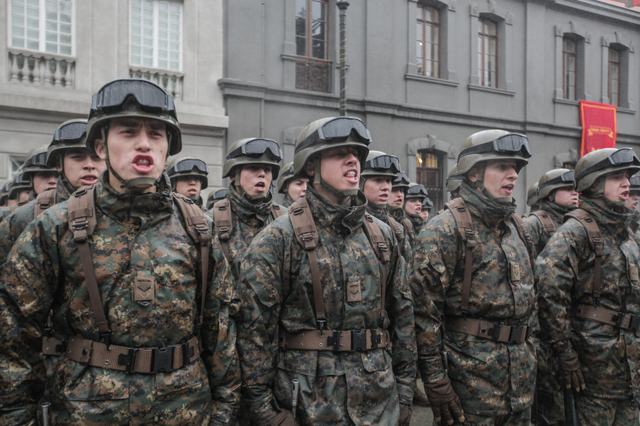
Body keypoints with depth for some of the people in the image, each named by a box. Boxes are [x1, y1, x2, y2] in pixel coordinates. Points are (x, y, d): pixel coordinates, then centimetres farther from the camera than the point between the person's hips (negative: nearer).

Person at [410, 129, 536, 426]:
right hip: (471, 374, -7)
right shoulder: (445, 230, -14)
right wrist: (435, 382, -17)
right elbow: (424, 310, -17)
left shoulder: (516, 226, 11)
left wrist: (527, 347, 18)